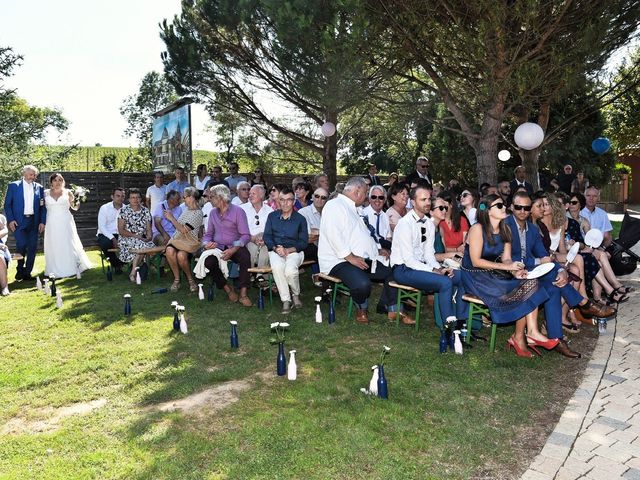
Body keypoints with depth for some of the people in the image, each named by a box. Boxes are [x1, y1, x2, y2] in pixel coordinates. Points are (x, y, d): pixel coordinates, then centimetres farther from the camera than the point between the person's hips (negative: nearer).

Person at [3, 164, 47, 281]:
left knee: (32, 247, 2)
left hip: (34, 222, 3)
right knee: (21, 245, -12)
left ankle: (27, 272, 13)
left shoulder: (39, 188, 9)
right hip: (19, 221, -3)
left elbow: (43, 206, 9)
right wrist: (10, 220, -7)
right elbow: (7, 204, 2)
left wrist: (42, 221, 1)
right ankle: (20, 269, 10)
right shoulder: (13, 186, 3)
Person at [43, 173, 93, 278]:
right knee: (53, 246, 2)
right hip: (52, 224, 1)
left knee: (68, 245, 1)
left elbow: (75, 207, 7)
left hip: (65, 223, -1)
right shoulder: (46, 193, 7)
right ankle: (55, 271, 9)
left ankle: (71, 268, 9)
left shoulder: (68, 193, 5)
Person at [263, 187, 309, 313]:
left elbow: (303, 242, 2)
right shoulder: (272, 216, 15)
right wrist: (276, 248, -12)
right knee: (277, 267, -34)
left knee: (290, 270, -33)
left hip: (294, 251, -1)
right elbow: (266, 236, 8)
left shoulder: (300, 219, 8)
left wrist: (288, 250, -14)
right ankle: (285, 300, -21)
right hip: (275, 250, 2)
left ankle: (296, 294, 0)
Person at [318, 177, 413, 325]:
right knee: (362, 283, -34)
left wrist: (377, 249, 14)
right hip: (339, 261, -10)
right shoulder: (334, 206, -8)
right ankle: (361, 309, -2)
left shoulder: (352, 209, 24)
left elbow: (363, 234, 30)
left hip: (360, 259, 10)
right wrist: (350, 257, -23)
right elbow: (333, 235, -22)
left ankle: (392, 309, 13)